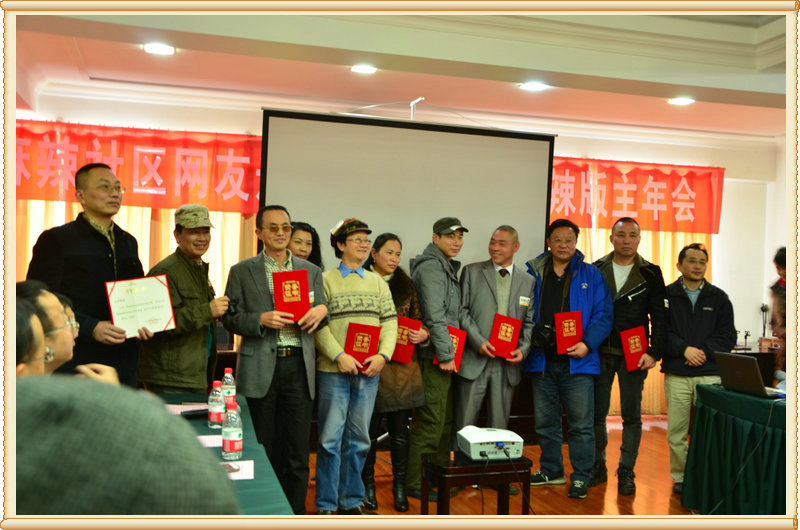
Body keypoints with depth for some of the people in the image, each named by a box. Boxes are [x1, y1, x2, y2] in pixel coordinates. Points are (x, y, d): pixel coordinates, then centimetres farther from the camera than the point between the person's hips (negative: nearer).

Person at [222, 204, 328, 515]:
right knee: (264, 447, 6)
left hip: (299, 367, 2)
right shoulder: (242, 272, 6)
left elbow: (319, 316, 13)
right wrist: (262, 320, -15)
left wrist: (320, 311, -10)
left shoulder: (311, 271, 13)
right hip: (261, 369, -1)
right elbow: (230, 318, 2)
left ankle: (296, 512, 15)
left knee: (297, 448, 3)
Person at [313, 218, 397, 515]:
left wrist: (383, 355, -7)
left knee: (359, 439, 11)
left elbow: (389, 322, 8)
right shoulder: (326, 280, 1)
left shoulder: (377, 282, 14)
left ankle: (351, 500, 23)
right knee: (331, 438, 0)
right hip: (334, 370, -4)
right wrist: (340, 356, -17)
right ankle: (326, 504, 12)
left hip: (369, 371, 4)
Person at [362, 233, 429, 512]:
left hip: (403, 367, 3)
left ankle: (399, 487, 21)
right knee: (369, 430, 6)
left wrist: (423, 334, -6)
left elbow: (418, 319, 15)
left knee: (400, 430, 8)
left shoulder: (407, 285, 13)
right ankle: (368, 485, 22)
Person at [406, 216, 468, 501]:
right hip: (435, 357, -10)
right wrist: (446, 354, -19)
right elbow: (434, 316, -19)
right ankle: (417, 483, 3)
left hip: (445, 356, 10)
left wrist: (450, 352, 16)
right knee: (431, 421, -6)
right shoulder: (431, 268, -12)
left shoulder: (446, 268, 20)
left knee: (445, 419, 15)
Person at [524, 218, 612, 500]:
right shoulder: (533, 273, 9)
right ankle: (551, 470, 29)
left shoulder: (591, 275, 4)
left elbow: (604, 315, -1)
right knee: (545, 421, 13)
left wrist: (587, 344, -14)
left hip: (577, 361, -2)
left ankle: (581, 477, 14)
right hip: (542, 360, 3)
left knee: (581, 423, 0)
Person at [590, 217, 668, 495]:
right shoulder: (595, 270, 5)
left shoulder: (651, 274, 3)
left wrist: (654, 353, -7)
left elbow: (659, 316, 2)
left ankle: (626, 472, 15)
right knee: (596, 412, 6)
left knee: (632, 415, 4)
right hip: (599, 352, 1)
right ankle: (597, 467, 20)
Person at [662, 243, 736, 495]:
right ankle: (680, 477, 16)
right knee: (676, 431, 3)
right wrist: (685, 350, -14)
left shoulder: (719, 297, 10)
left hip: (710, 374, 1)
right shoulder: (666, 295, 6)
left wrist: (704, 351, -10)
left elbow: (728, 335, 4)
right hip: (676, 375, -1)